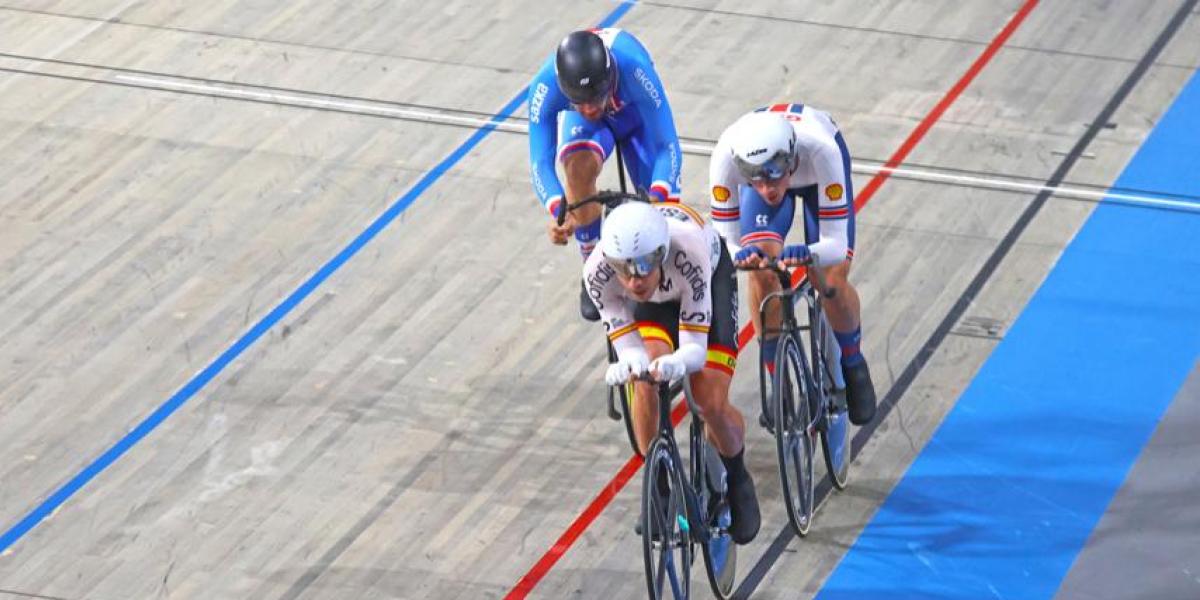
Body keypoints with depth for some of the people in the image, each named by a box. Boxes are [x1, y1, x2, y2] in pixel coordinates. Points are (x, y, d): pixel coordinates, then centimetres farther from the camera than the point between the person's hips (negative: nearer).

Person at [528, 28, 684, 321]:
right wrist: (557, 212, -56)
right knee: (579, 166, -31)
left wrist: (658, 199, -57)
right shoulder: (546, 86, -40)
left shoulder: (635, 70, -44)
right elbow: (540, 160, -39)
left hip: (637, 114, 0)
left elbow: (667, 146, -41)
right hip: (582, 124, 0)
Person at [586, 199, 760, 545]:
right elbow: (628, 347, -32)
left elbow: (695, 347, -41)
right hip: (653, 302, 2)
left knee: (711, 403, -13)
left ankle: (738, 481, 19)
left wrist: (676, 363, -64)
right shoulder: (598, 272, -37)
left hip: (712, 274, -2)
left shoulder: (688, 255, -45)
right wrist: (628, 364, -57)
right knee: (645, 384, -25)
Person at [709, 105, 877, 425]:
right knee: (762, 272, -21)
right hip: (754, 162, 1)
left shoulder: (821, 149, -46)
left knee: (833, 282, -13)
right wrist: (739, 254, -56)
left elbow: (836, 244, -41)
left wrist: (808, 253, -63)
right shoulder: (726, 155, -42)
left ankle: (854, 365, 19)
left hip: (816, 172, -1)